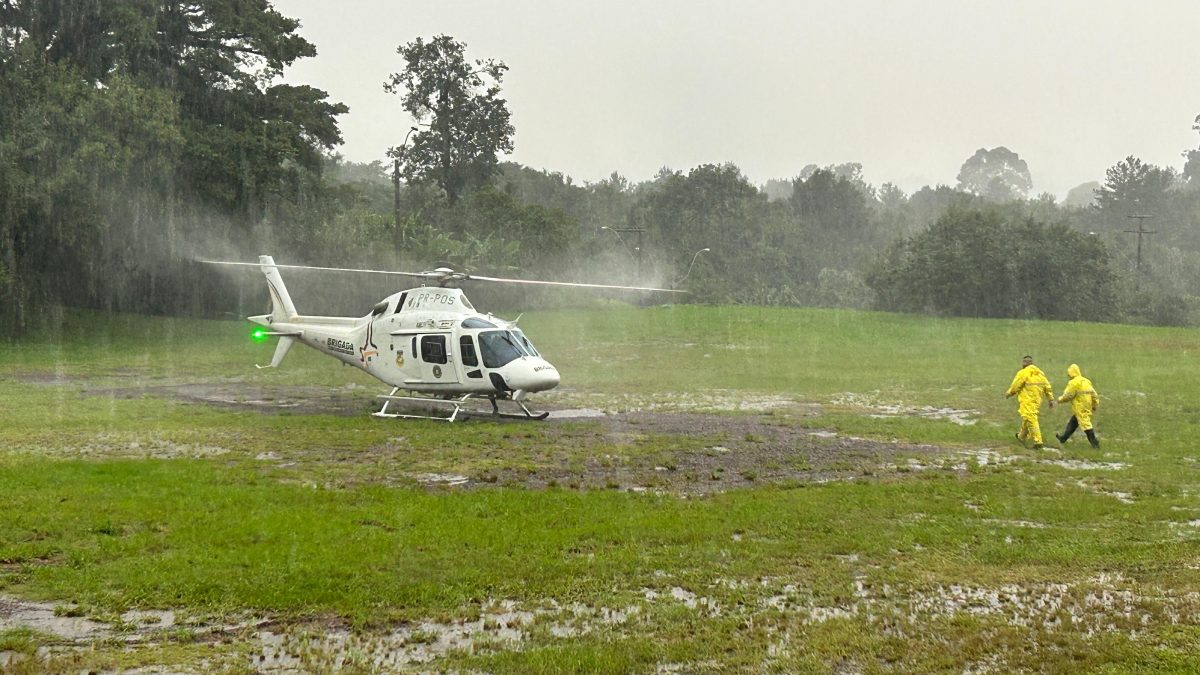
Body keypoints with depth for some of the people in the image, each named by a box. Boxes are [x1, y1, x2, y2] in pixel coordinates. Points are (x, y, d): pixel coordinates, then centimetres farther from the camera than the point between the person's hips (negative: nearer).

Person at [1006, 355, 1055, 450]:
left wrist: (1009, 394, 10)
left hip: (1027, 401, -8)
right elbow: (1047, 387, 9)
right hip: (1037, 401, 8)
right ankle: (1022, 436, 39)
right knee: (1027, 418, 23)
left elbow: (1015, 386, -7)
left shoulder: (1023, 373, -11)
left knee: (1031, 420, -8)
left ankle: (1038, 441, -14)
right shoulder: (1040, 373, 10)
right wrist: (1051, 399, 12)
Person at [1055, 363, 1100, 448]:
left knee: (1086, 424, -6)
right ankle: (1063, 438, 31)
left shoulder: (1073, 383, -14)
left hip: (1080, 409, -9)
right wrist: (1095, 405, 19)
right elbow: (1094, 394, 13)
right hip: (1087, 408, 9)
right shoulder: (1087, 381, 12)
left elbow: (1067, 396, -12)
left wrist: (1060, 399, 6)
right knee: (1072, 422, 20)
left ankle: (1095, 443, -7)